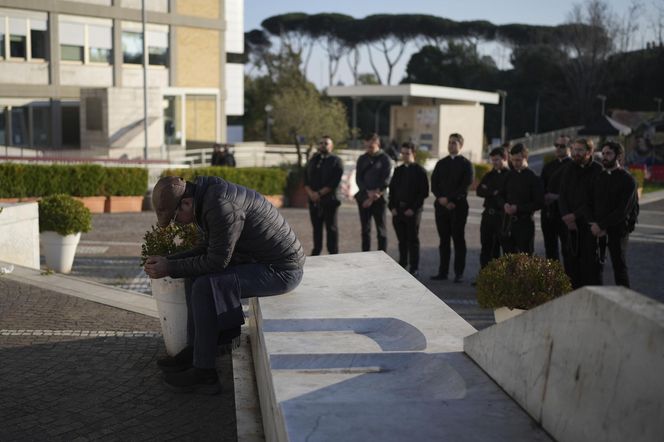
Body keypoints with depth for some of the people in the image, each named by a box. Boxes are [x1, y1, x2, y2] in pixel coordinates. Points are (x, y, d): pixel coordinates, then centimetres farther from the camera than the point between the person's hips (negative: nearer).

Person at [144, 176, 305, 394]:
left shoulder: (222, 207, -26)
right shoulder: (206, 194, 5)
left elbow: (217, 261, -21)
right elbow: (208, 249, 14)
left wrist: (170, 269, -12)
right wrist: (167, 261, 4)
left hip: (281, 270, -10)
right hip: (262, 259, 10)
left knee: (206, 287, -19)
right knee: (196, 277, 8)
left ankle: (204, 372, -10)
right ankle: (194, 351, 13)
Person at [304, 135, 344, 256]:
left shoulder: (336, 161, -1)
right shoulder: (312, 161, 16)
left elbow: (334, 182, -11)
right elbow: (306, 179, 10)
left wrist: (319, 193, -15)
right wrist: (311, 193, -8)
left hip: (329, 200, -5)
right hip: (313, 200, 5)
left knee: (331, 227, -1)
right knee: (316, 227, 10)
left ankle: (333, 253, 3)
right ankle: (316, 251, 19)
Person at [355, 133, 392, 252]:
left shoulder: (384, 159, -1)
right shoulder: (362, 159, 10)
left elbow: (385, 181, -7)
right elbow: (358, 179, 3)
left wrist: (375, 195, -12)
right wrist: (368, 193, -12)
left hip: (378, 199, -4)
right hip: (363, 198, 4)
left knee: (381, 230, 0)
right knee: (365, 230, 8)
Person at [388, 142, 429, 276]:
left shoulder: (420, 171, -3)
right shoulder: (398, 170, 14)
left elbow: (424, 192, -7)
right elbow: (392, 189, 14)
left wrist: (413, 209, -13)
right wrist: (392, 207, 2)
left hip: (412, 211, -5)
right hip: (398, 210, 5)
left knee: (413, 240, 1)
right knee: (402, 240, 9)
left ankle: (414, 269, 6)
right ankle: (402, 265, 18)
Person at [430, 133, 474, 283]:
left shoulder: (465, 164, 2)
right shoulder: (441, 163, 14)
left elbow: (465, 186, -8)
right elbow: (434, 184, 7)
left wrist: (451, 200, -14)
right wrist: (441, 198, -10)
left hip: (458, 206, -4)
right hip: (441, 206, 4)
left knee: (458, 239, 0)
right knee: (444, 239, 6)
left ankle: (459, 273, 4)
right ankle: (443, 271, 11)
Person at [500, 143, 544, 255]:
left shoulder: (533, 178, -7)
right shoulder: (510, 176, 10)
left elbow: (539, 203, -10)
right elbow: (502, 195, 20)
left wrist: (518, 208, -17)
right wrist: (504, 205, -3)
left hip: (525, 222, -6)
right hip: (508, 221, 6)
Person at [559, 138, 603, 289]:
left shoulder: (597, 171, -5)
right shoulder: (569, 170, 11)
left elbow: (594, 200, -10)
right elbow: (562, 196, 9)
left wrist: (575, 215, -12)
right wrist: (566, 216, -5)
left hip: (590, 223, -5)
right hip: (571, 224, 5)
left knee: (590, 260, -4)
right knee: (571, 261, 3)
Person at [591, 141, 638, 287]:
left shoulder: (627, 180, -6)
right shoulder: (600, 177, 12)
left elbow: (623, 210, -13)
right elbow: (593, 203, 8)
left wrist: (601, 225, -14)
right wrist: (595, 224, -8)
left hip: (617, 230, -4)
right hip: (597, 228, 5)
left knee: (619, 266, 1)